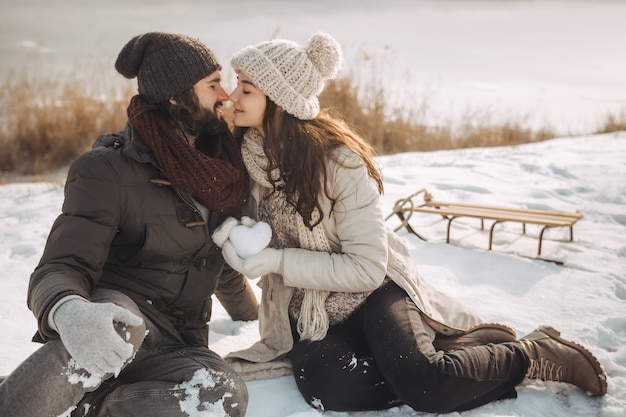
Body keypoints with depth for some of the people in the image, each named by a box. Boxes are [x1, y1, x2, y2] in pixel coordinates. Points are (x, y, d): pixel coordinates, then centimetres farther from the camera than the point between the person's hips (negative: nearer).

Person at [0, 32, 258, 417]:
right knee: (118, 326, -42)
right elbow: (60, 269, -19)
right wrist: (69, 313, -43)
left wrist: (252, 312, 39)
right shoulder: (109, 172, -9)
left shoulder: (220, 164, 9)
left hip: (174, 348, 5)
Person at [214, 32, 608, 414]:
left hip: (371, 288, -4)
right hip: (305, 308, 5)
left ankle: (537, 352, -1)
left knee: (420, 382, -31)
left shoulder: (337, 157, -20)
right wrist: (233, 234, -14)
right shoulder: (241, 151, -5)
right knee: (324, 383, -30)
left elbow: (366, 268, -19)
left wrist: (279, 261, -26)